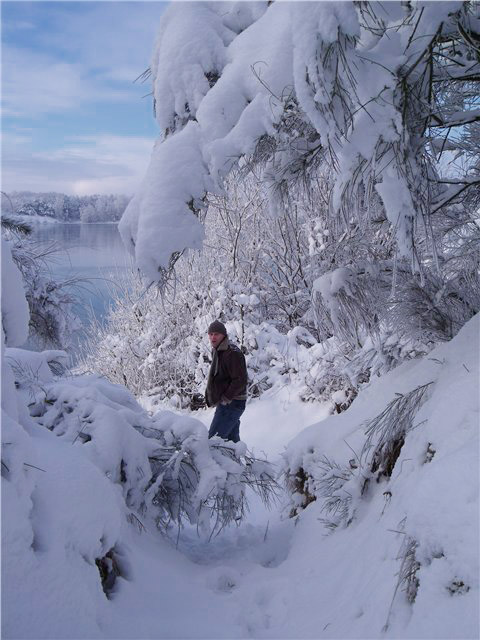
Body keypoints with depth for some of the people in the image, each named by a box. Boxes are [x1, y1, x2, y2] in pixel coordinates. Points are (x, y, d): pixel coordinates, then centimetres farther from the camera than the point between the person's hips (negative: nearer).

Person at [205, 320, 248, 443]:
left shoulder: (232, 353, -17)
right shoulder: (217, 352, 15)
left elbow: (240, 380, -23)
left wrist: (226, 398, -19)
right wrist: (210, 397, 15)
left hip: (231, 404, -10)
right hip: (226, 403, 10)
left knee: (214, 439, -13)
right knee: (232, 439, 16)